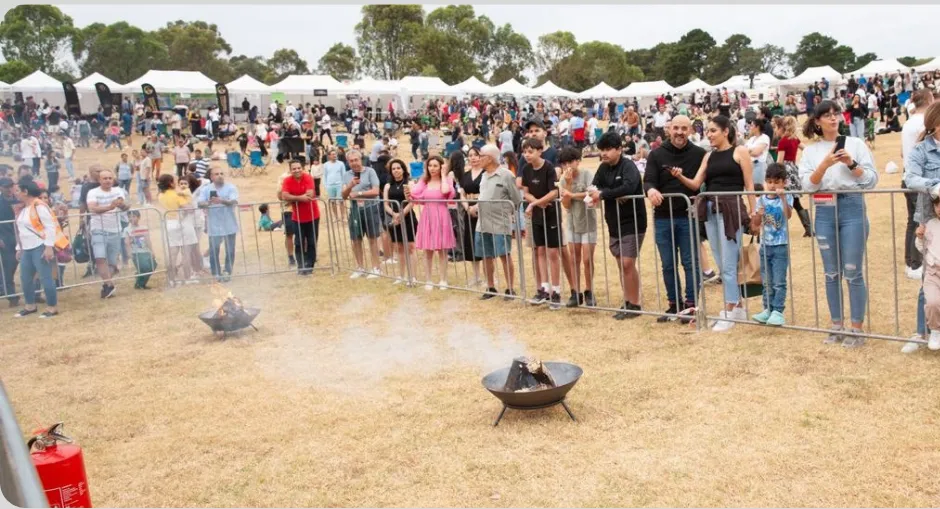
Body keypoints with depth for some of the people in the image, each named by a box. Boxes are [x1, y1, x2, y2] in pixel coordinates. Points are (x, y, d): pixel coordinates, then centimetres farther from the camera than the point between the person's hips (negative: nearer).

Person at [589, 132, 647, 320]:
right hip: (614, 224, 7)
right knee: (621, 264, 11)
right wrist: (604, 194, -20)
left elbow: (629, 187, -31)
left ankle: (634, 305, 0)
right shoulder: (603, 168, 8)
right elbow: (595, 187, 1)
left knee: (627, 263, -11)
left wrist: (603, 194, -26)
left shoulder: (628, 166, -14)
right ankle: (627, 303, 19)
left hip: (632, 223, -7)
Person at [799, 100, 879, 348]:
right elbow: (807, 185, -4)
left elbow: (872, 180, 0)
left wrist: (851, 163, -14)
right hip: (824, 212, 2)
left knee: (853, 272, -1)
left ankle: (856, 329, 8)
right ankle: (837, 326, 21)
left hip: (852, 208, -2)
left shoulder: (855, 143, 3)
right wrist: (825, 164, -17)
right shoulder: (810, 150, 6)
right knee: (831, 272, 10)